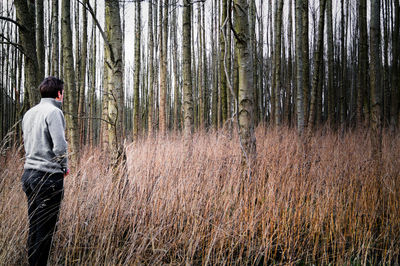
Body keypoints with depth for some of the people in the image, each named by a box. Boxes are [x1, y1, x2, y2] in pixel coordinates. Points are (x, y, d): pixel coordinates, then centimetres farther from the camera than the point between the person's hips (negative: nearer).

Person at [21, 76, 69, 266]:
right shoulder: (54, 112, -11)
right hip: (49, 176, -8)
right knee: (45, 228, -2)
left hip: (29, 172, 8)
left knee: (34, 225, 14)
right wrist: (65, 167, -1)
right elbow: (60, 146, -19)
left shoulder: (29, 113, 14)